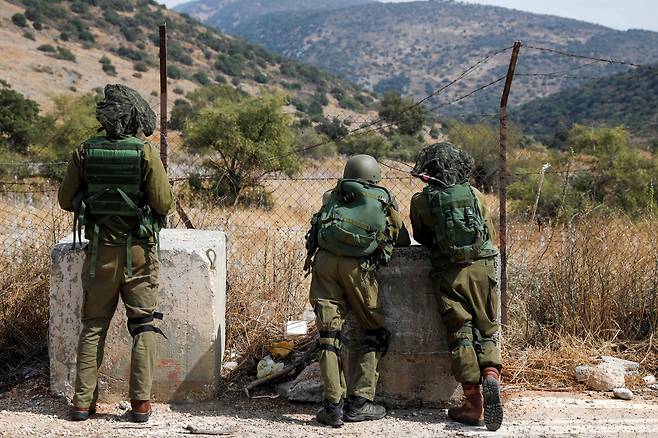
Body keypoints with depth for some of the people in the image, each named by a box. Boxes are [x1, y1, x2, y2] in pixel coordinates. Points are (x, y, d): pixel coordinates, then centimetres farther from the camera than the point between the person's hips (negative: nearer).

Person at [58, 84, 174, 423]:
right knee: (143, 327, 6)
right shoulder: (146, 152, -11)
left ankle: (83, 402, 12)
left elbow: (66, 200, 4)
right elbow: (164, 203, -11)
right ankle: (140, 403, 4)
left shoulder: (84, 151, -2)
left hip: (99, 251, 3)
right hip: (138, 253, -2)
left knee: (93, 326, 12)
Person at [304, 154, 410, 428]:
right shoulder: (385, 201, 18)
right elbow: (404, 241, 25)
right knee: (376, 332, 13)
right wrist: (386, 243, 45)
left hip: (324, 259, 2)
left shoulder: (333, 196, 21)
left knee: (329, 332, 5)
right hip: (357, 266, -2)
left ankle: (333, 405, -1)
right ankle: (359, 402, 7)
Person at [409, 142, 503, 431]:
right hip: (482, 267, 2)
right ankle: (491, 375, -16)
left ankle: (474, 403, 0)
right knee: (486, 331, 11)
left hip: (449, 273, -1)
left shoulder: (421, 201, 2)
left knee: (461, 334, 4)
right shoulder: (475, 195, 8)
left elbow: (420, 238, 17)